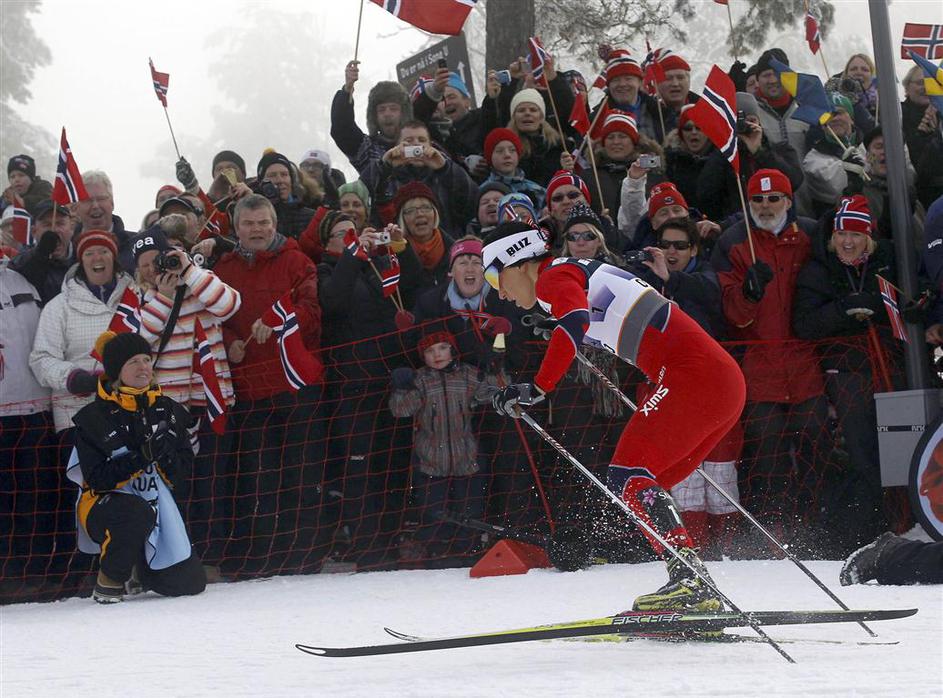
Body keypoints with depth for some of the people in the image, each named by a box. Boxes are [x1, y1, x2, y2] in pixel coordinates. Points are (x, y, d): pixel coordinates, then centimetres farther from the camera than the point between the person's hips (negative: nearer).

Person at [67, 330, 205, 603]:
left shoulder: (168, 411, 4)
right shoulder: (93, 419, -10)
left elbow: (182, 472, 3)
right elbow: (97, 479, -16)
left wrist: (166, 455, -20)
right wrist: (141, 458, -28)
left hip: (156, 504, 5)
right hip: (105, 506, -5)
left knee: (190, 583, -5)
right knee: (138, 514, -40)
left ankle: (141, 564, 26)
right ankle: (110, 579, -14)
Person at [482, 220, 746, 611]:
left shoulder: (554, 276, -3)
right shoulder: (585, 271, 25)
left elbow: (574, 324, -24)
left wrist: (536, 389, -25)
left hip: (693, 373, -9)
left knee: (628, 476, -11)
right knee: (644, 486, 12)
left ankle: (688, 579, -24)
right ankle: (697, 592, 5)